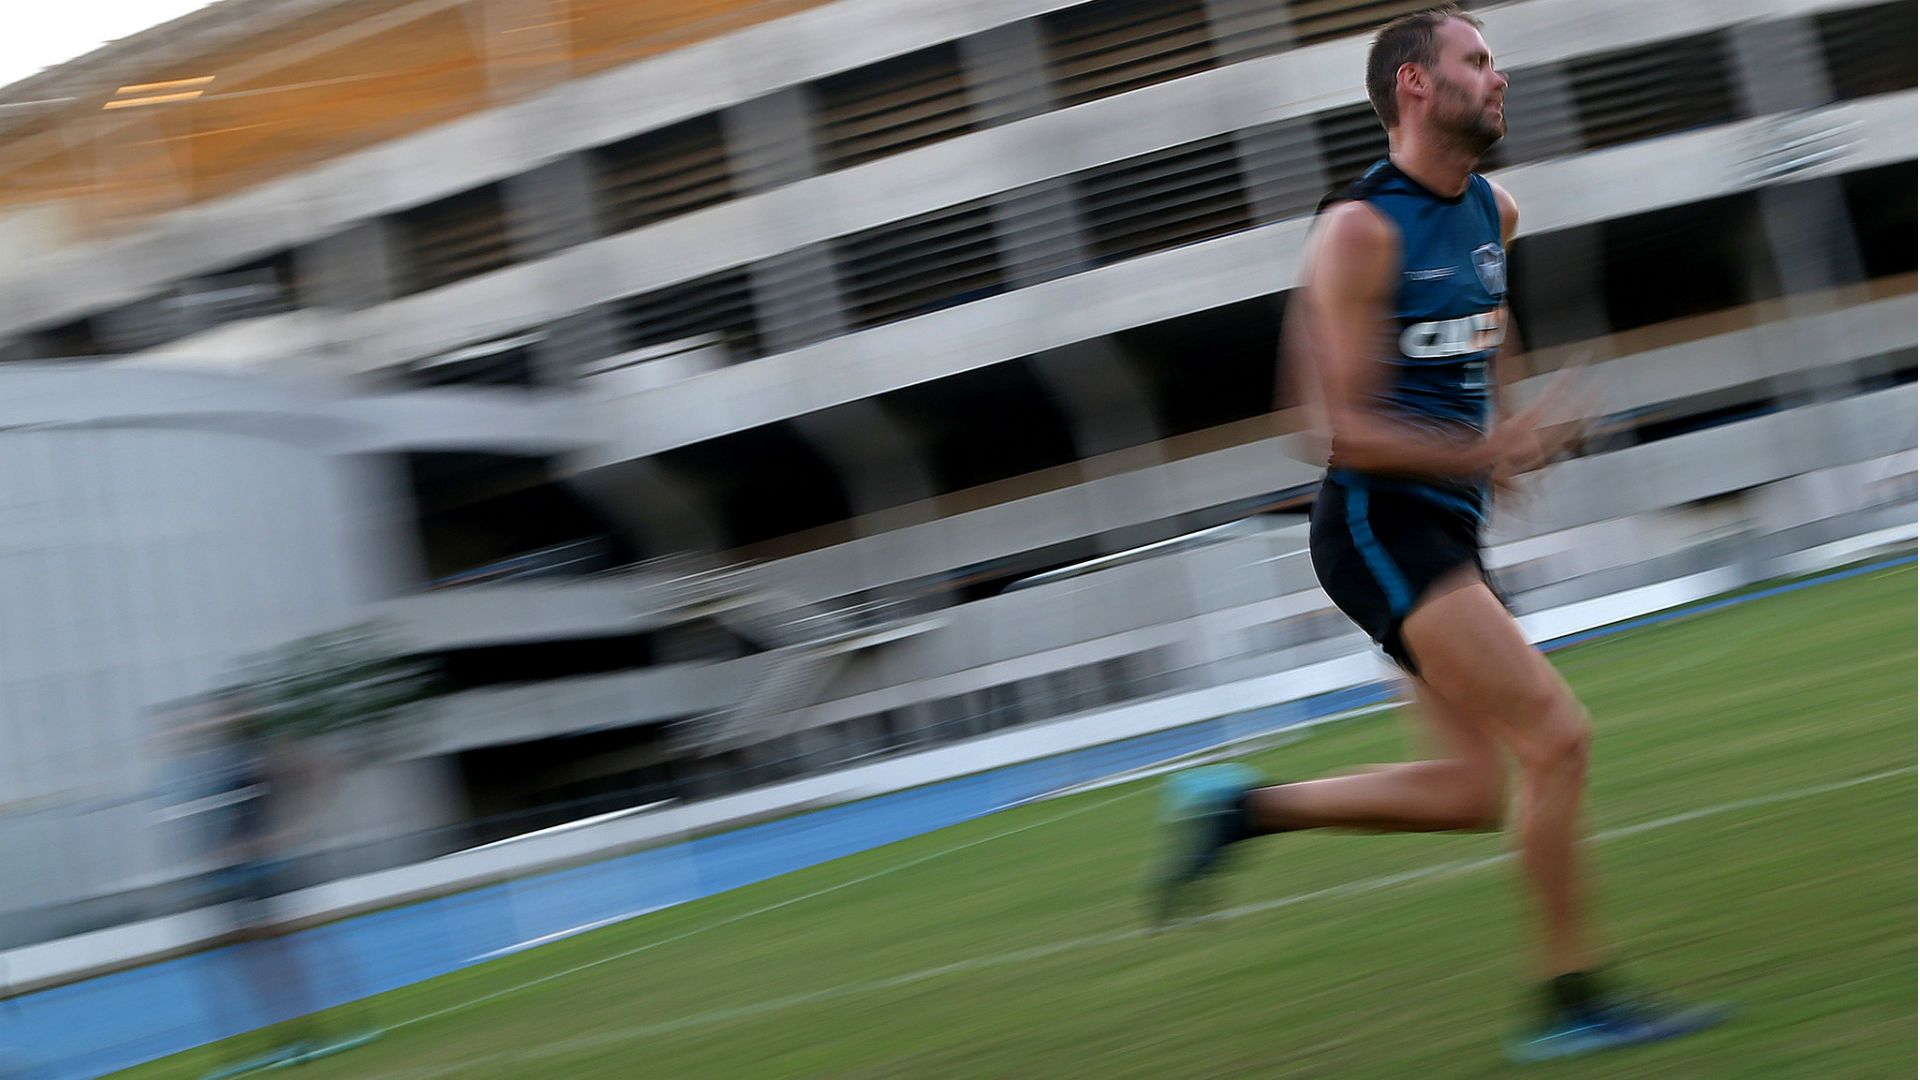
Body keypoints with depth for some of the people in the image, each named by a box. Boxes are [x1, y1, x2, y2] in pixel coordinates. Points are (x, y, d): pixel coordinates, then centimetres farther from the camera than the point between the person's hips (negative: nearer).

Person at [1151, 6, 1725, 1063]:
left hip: (1445, 532, 9)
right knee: (1556, 737, -15)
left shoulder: (1493, 214, 11)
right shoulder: (1360, 230, -13)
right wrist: (1483, 453, -24)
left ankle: (1239, 806, 16)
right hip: (1380, 526, -9)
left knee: (1471, 790, 5)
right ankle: (1573, 1000, -7)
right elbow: (1348, 430, -17)